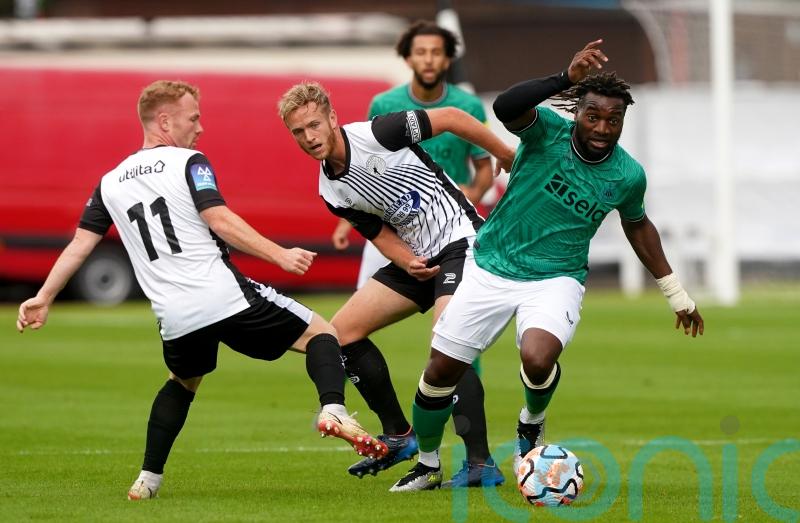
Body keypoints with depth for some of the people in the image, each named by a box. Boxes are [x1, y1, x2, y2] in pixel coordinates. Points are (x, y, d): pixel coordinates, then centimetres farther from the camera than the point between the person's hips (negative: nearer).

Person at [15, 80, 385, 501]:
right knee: (320, 333, 7)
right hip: (227, 296, -5)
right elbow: (219, 220, -13)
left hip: (176, 319, 5)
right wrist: (280, 256, -13)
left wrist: (44, 298, 25)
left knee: (183, 382, 34)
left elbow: (80, 243, 17)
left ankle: (148, 478, 23)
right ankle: (332, 411, -21)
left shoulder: (110, 183, 16)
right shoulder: (189, 163, 0)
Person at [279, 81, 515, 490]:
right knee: (342, 332, 6)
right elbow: (379, 231, 8)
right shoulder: (331, 190, 4)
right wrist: (408, 263, -13)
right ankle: (398, 436, 16)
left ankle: (482, 463, -22)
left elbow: (451, 118, -12)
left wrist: (508, 157, -8)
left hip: (459, 239, -8)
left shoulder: (376, 134, -17)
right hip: (417, 257, 8)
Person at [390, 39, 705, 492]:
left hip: (556, 280, 0)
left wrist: (676, 293, 19)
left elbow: (637, 224, 14)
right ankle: (427, 466, 28)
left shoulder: (627, 176, -7)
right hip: (492, 268, 0)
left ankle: (532, 424, 5)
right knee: (441, 370, 1)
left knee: (538, 360, -31)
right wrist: (566, 79, -50)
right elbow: (506, 107, -38)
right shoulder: (548, 131, -15)